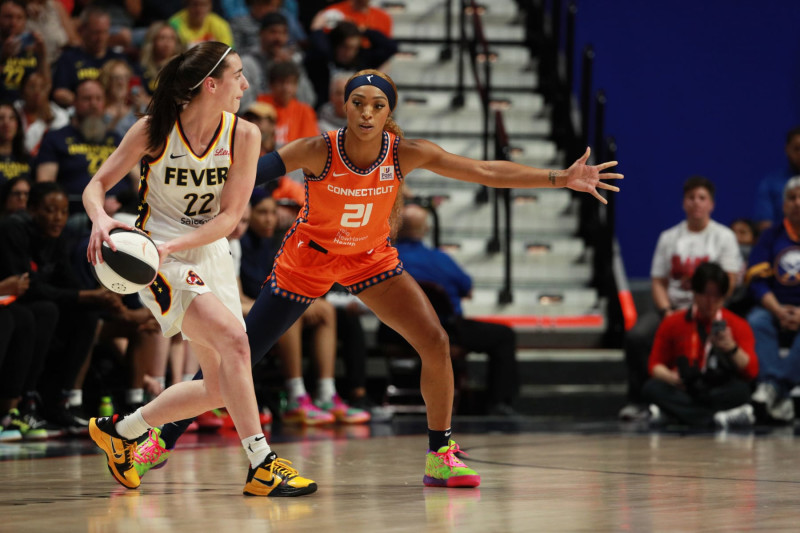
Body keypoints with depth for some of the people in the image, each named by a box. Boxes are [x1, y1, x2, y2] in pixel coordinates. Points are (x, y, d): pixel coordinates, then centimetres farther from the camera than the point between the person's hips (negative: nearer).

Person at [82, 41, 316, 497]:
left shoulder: (243, 135, -7)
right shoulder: (154, 131, -12)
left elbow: (229, 216, -9)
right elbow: (98, 185, -4)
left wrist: (174, 243, -24)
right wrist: (100, 218, -27)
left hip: (212, 255, 5)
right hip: (160, 258, -5)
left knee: (219, 388, 6)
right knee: (233, 337, -27)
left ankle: (119, 430, 26)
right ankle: (262, 465, -26)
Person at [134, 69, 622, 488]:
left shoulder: (405, 153, -21)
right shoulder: (319, 151, -28)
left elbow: (486, 172, -18)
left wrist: (561, 179, -22)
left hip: (371, 258, 3)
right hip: (308, 258, -2)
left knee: (435, 343, -12)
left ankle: (440, 456, 3)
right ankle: (161, 442, 13)